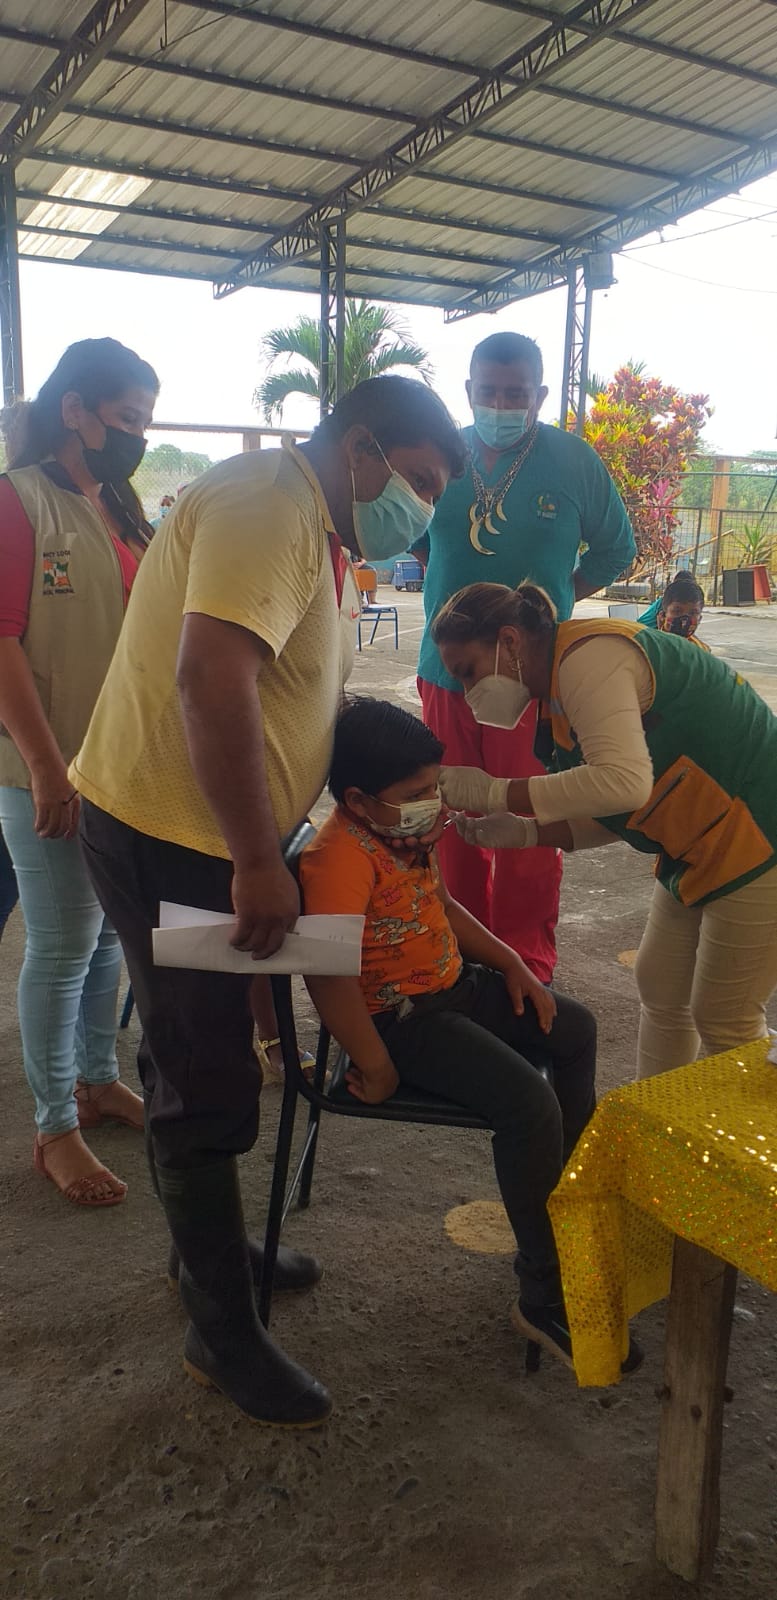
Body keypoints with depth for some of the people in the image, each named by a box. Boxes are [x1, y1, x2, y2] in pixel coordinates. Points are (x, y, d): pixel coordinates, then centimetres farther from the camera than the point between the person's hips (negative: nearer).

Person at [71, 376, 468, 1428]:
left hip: (214, 839, 10)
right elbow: (210, 679, -33)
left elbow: (311, 698, 22)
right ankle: (225, 1336, 18)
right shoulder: (268, 505, -19)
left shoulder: (318, 535, 14)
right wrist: (259, 863, -28)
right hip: (168, 836, -10)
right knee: (205, 1088, 1)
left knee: (198, 1058, 22)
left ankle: (208, 1249, 42)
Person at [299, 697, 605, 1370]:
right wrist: (376, 1067, -26)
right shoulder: (341, 856, -27)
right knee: (529, 1101, -24)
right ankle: (548, 1299, -8)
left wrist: (512, 965, 14)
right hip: (404, 1019, -11)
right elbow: (329, 974, -33)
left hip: (456, 986, 11)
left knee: (575, 1028, 18)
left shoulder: (405, 831, 5)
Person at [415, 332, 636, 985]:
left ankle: (528, 965, 16)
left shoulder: (575, 460, -4)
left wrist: (554, 598, 0)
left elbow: (615, 549, 8)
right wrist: (453, 592, 4)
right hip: (447, 669, 3)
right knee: (455, 822, 13)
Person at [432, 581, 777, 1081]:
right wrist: (525, 832, -4)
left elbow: (624, 782, -36)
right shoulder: (560, 687, 10)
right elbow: (621, 813, 9)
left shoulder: (587, 656, -21)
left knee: (725, 1022, 2)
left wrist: (492, 792, -28)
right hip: (702, 848, 10)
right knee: (661, 992, 16)